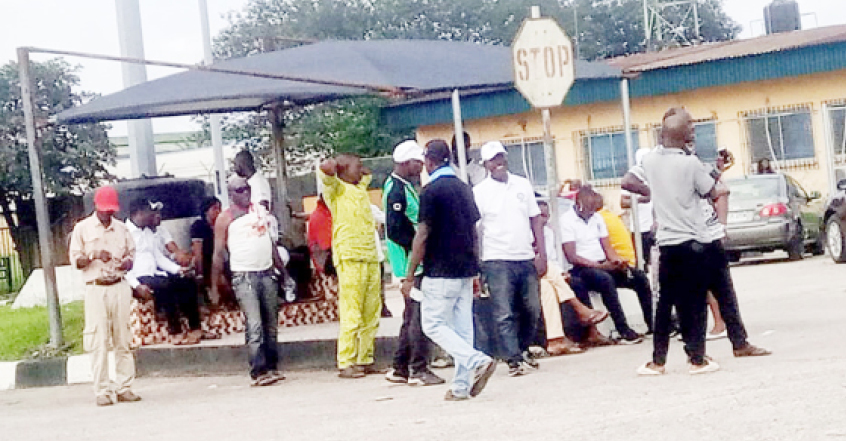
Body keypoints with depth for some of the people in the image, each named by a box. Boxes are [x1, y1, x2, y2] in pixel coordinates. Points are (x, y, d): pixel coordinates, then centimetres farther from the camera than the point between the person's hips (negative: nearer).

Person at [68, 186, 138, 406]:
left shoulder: (121, 228, 12)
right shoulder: (82, 228, 4)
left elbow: (132, 254, 18)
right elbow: (75, 260, 2)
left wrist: (126, 262, -4)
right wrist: (94, 255, -15)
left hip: (120, 287, 3)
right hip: (96, 288, -3)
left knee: (123, 339, 2)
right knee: (99, 341, -5)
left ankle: (124, 387, 6)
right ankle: (102, 390, -2)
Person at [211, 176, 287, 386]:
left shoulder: (260, 210, 14)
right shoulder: (225, 219, -2)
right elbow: (218, 254, -4)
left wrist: (282, 269, 17)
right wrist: (215, 286, -7)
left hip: (267, 273, 6)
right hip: (244, 276, -6)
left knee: (271, 325, 8)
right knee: (254, 325, -14)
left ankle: (272, 367, 15)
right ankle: (258, 371, -15)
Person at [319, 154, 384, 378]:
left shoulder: (360, 188, 22)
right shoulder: (336, 188, 1)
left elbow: (367, 174, 45)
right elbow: (325, 168, -19)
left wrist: (359, 170, 25)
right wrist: (336, 162, 2)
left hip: (370, 257, 8)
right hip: (350, 258, -8)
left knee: (371, 314, 7)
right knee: (351, 314, -10)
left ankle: (366, 360, 13)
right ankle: (345, 364, -7)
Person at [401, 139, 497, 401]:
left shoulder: (431, 191, -11)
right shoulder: (464, 188, 11)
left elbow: (422, 236, -13)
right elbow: (473, 233, 14)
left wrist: (409, 276, -8)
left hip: (441, 273, -7)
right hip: (465, 270, 7)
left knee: (433, 324, -1)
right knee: (462, 327, 9)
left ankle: (478, 362, -16)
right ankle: (461, 386, 8)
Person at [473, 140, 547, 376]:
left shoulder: (522, 185, 10)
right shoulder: (479, 192, -1)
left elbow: (535, 220, 13)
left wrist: (542, 255, 6)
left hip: (526, 259, 4)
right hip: (497, 260, -4)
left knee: (532, 310, 9)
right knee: (504, 314, -7)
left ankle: (523, 350, 29)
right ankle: (514, 360, -3)